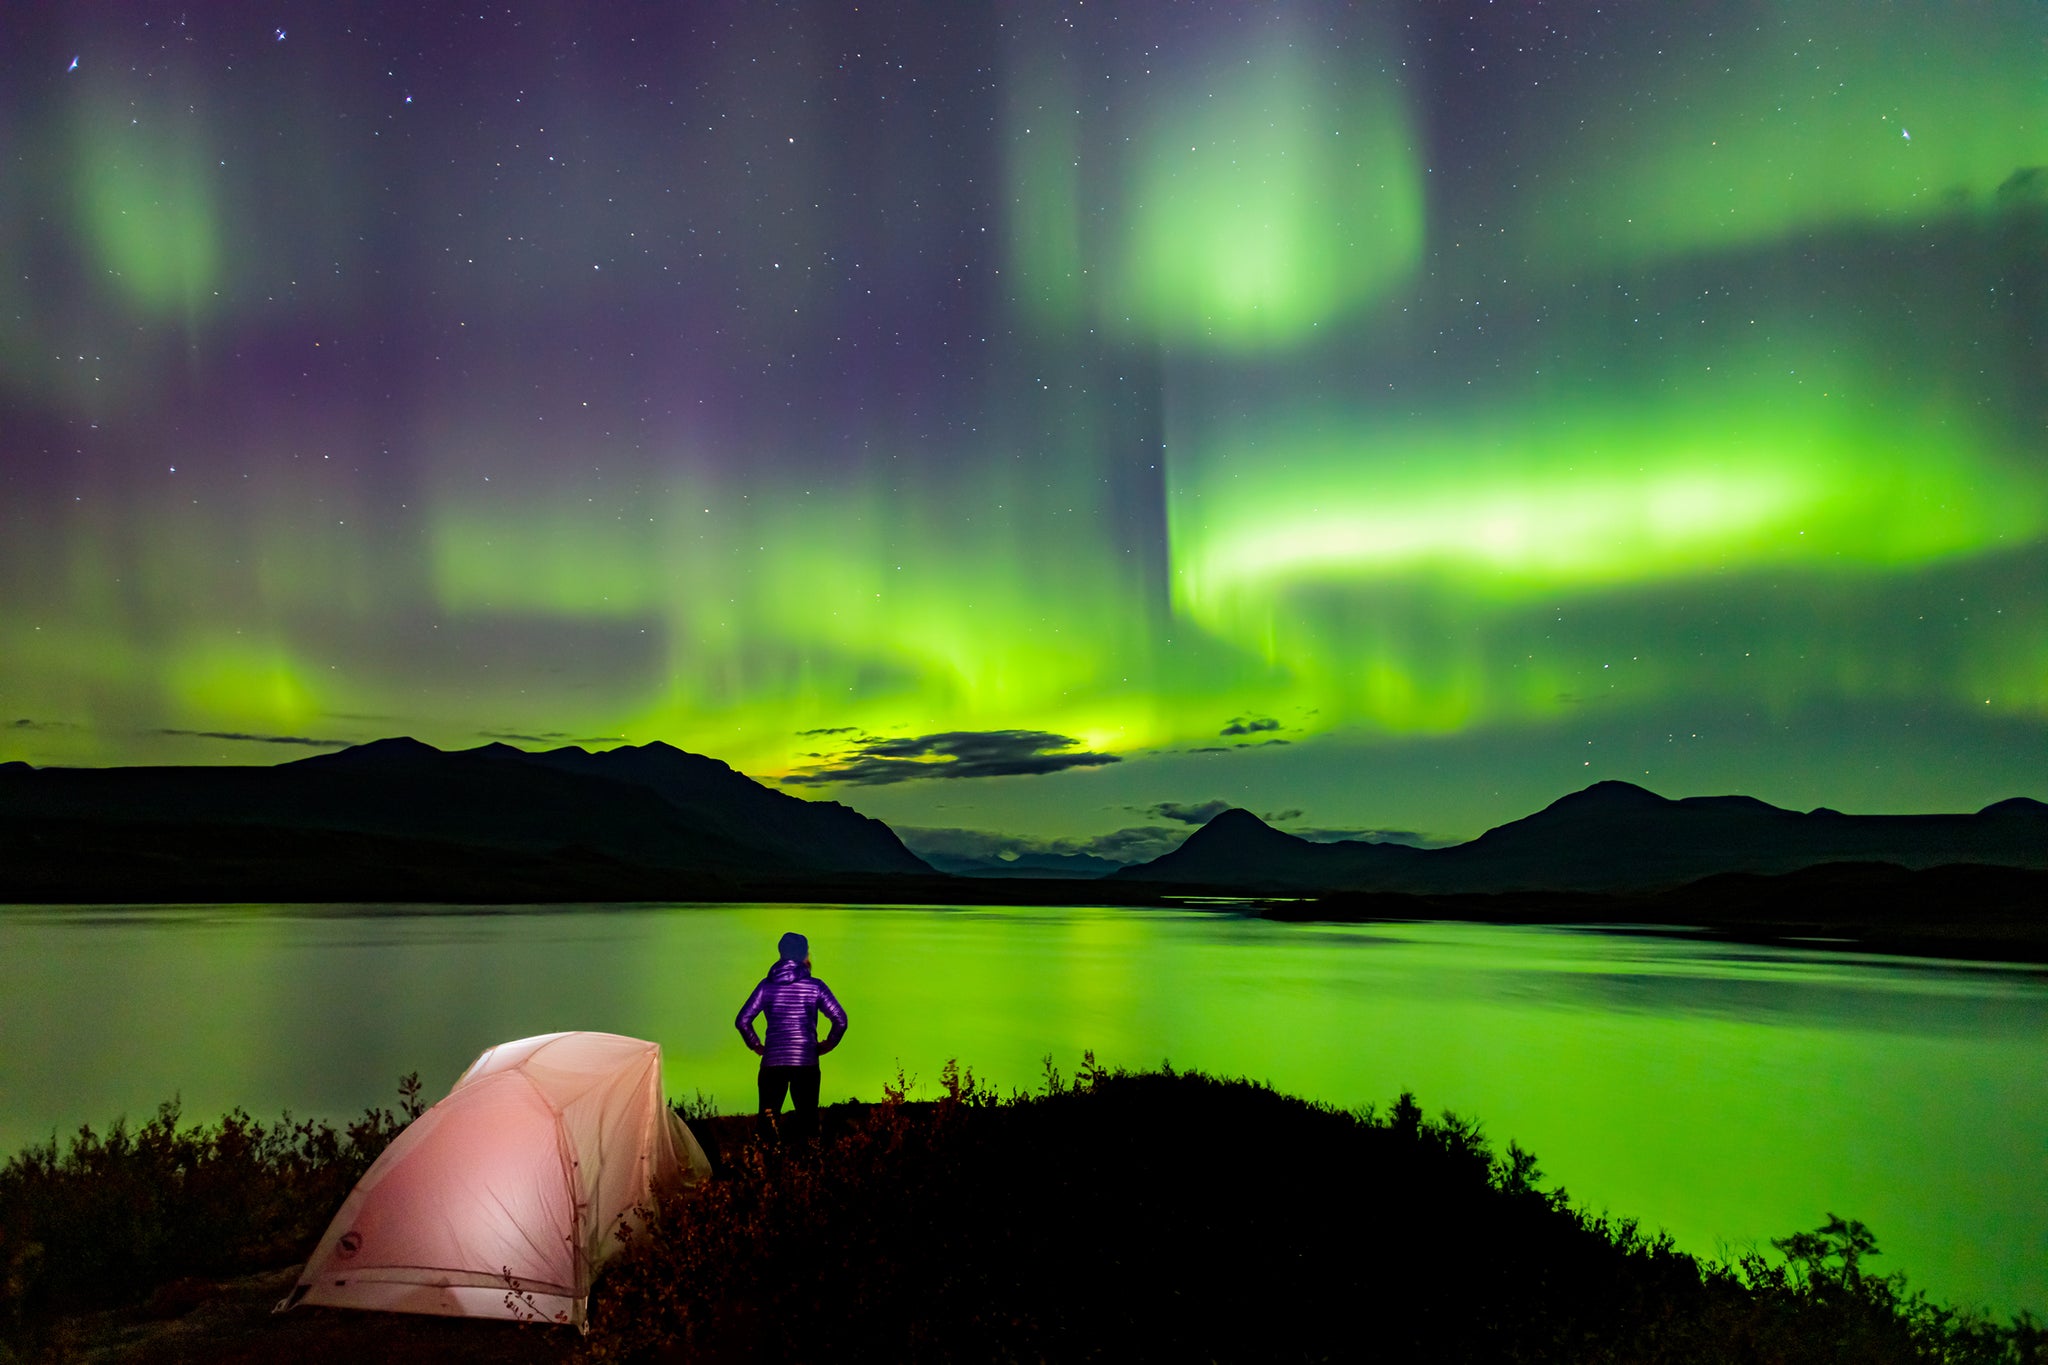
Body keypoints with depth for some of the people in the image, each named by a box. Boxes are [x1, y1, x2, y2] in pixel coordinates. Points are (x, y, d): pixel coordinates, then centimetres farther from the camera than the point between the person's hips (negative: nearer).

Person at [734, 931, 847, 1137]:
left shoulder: (767, 985, 4)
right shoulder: (815, 986, -1)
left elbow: (742, 1021, -1)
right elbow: (840, 1020, -7)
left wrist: (757, 1046, 10)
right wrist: (826, 1046, 6)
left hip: (772, 1061, 2)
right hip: (806, 1062, -1)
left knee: (767, 1121, 8)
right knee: (808, 1120, 5)